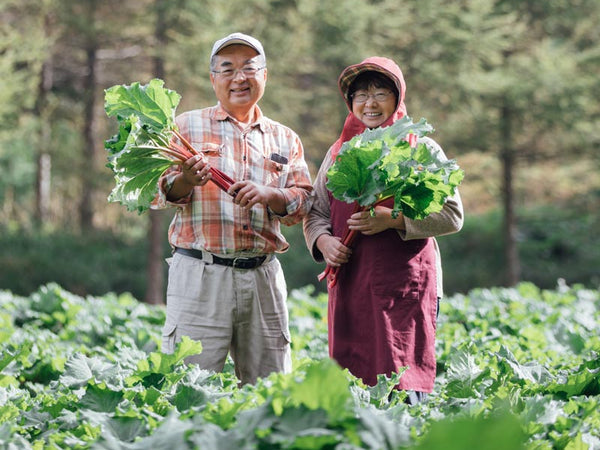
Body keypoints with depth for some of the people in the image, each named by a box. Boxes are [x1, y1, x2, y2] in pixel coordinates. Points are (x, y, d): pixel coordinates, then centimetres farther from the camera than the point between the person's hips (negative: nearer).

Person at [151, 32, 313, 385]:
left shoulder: (284, 139, 17)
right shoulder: (188, 126, 9)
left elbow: (303, 201, 8)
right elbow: (158, 194, 3)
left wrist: (268, 195, -13)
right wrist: (186, 181, -20)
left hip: (263, 276, 3)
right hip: (199, 273, -3)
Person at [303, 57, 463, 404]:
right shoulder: (340, 152, 17)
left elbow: (452, 216, -4)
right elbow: (316, 212, 21)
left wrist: (391, 219, -16)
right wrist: (323, 241, -2)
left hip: (405, 287, -4)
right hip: (349, 285, 4)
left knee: (402, 387, -12)